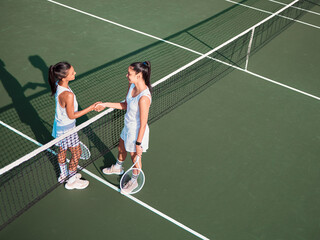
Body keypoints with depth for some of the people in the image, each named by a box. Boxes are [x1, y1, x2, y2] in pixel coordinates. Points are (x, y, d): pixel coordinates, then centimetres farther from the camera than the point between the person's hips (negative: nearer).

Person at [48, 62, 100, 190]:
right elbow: (71, 116, -23)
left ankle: (64, 175, 49)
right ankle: (71, 181, 33)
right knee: (76, 153, 14)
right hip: (67, 129, -8)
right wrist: (91, 108, -21)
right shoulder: (68, 95, -37)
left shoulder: (58, 84, -10)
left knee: (62, 151, 27)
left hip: (59, 124, 8)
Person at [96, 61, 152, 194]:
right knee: (121, 149, 33)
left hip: (137, 132, -8)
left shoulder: (144, 98, -37)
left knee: (135, 158, 19)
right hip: (128, 127, 8)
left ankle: (134, 181, 48)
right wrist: (106, 104, 5)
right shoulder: (132, 85, -10)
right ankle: (118, 168, 64)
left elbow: (143, 124, -28)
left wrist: (138, 144, -19)